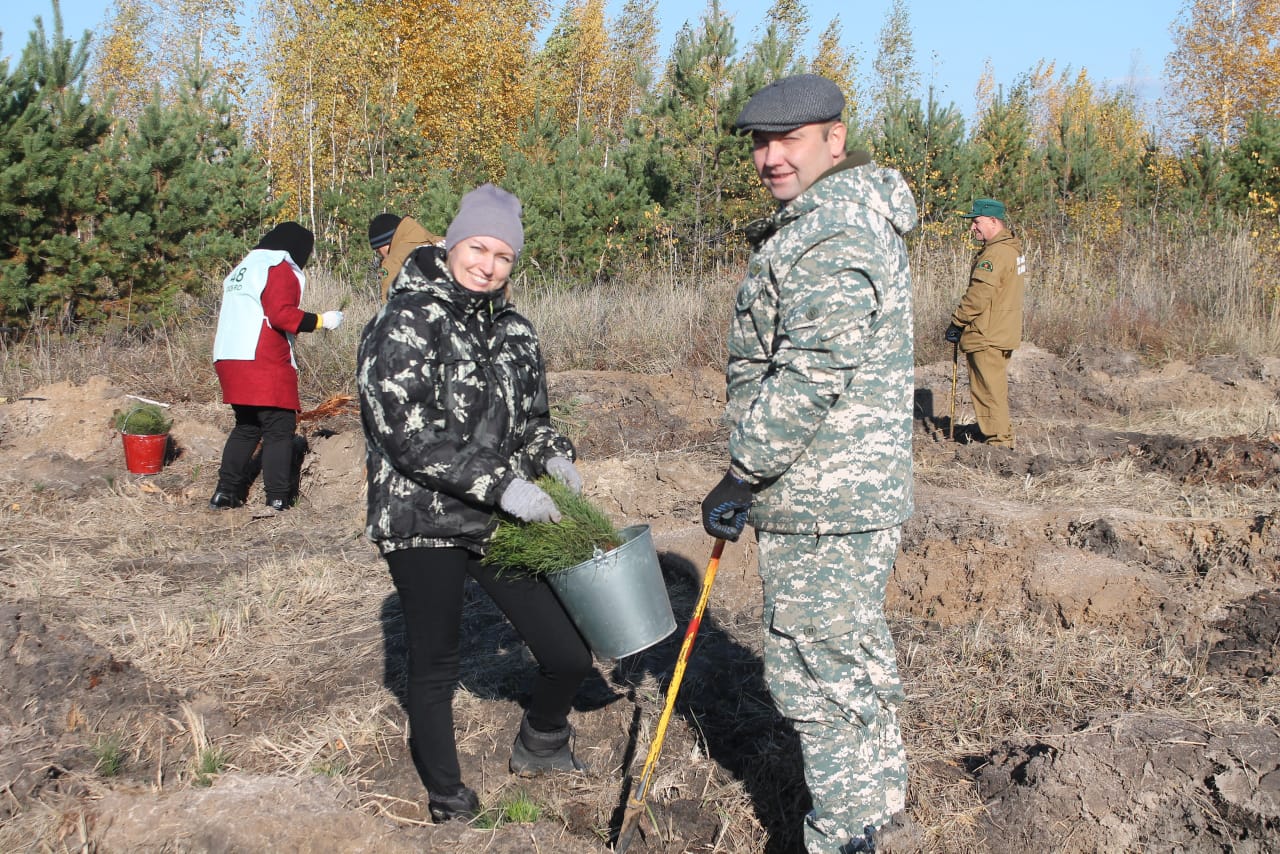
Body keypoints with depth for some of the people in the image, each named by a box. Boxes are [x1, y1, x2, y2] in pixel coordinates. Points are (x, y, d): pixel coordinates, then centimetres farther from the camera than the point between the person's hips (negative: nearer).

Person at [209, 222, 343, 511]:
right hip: (266, 365, -9)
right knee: (279, 429, -4)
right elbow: (282, 314, -18)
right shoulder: (280, 271, -6)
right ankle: (277, 499, -7)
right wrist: (321, 321, -10)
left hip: (229, 359, 9)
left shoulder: (242, 269, 22)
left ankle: (226, 492, 18)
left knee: (246, 427, 18)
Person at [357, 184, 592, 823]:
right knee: (434, 673, 7)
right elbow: (408, 434, -20)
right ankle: (450, 805, 28)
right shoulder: (404, 325, -12)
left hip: (496, 525, 6)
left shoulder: (513, 331, 9)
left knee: (569, 655, 4)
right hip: (422, 526, -5)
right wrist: (500, 485, -24)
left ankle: (539, 748, 35)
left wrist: (552, 455, -3)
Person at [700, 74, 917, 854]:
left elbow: (810, 376, -24)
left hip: (823, 501, -11)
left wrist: (740, 478, -17)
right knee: (856, 656, 22)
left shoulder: (830, 232, -18)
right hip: (866, 490, 11)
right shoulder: (856, 218, 17)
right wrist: (756, 477, 20)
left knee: (820, 671, -2)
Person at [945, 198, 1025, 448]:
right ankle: (1001, 435, 26)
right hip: (1003, 332, 11)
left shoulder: (996, 253, -19)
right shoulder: (1012, 249, 15)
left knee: (989, 388, -5)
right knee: (995, 387, 18)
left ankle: (999, 441, -2)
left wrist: (957, 323, -13)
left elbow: (979, 295, -23)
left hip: (987, 334, -11)